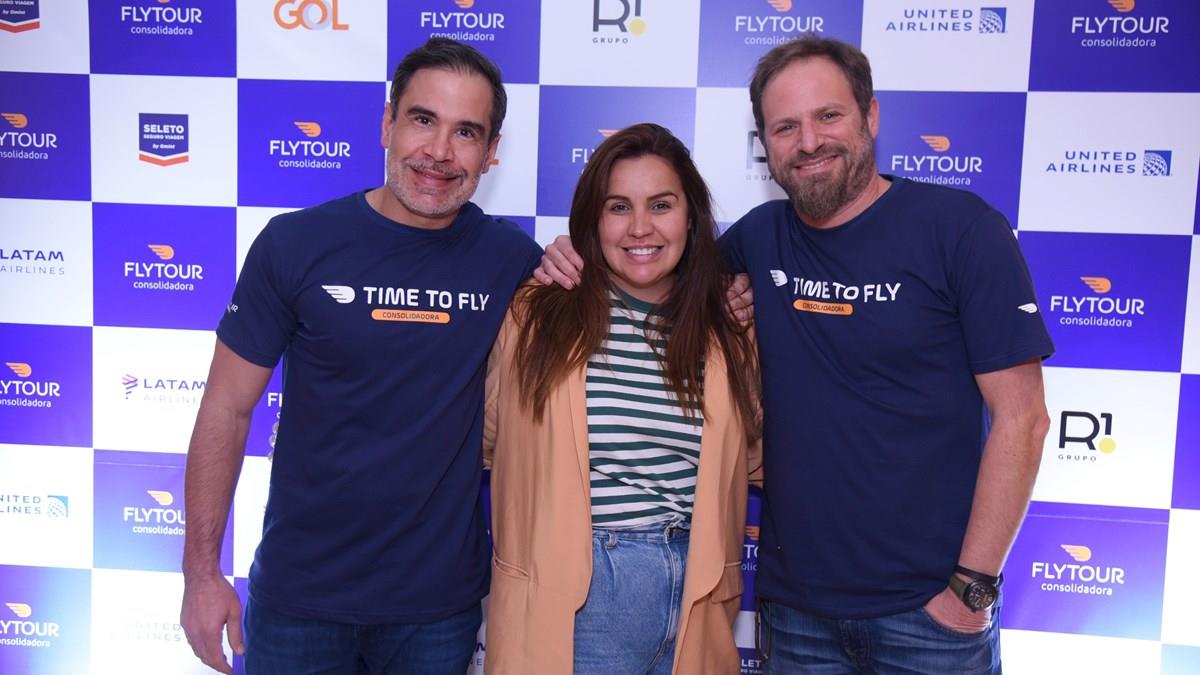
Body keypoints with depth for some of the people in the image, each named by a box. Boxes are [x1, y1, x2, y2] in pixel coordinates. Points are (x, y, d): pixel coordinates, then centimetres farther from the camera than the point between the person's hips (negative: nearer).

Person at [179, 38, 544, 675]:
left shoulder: (513, 259, -6)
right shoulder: (296, 244, -9)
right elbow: (227, 409, -4)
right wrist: (201, 573, -4)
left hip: (441, 603, 1)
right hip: (298, 597, 0)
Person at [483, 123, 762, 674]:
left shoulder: (728, 334, 3)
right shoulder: (536, 318, -5)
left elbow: (747, 457, 13)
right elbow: (484, 435, 3)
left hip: (691, 594, 3)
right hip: (568, 603, -3)